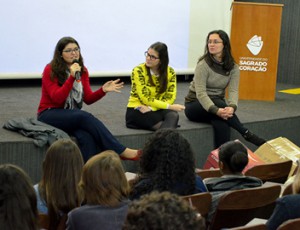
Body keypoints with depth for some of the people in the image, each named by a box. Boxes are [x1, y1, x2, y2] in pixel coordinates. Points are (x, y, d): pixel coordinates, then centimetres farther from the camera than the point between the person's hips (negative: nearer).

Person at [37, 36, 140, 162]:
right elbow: (57, 99, -18)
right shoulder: (50, 70, -8)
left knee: (86, 136, -32)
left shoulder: (82, 70, 8)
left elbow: (88, 99, 4)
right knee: (85, 117, -32)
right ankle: (122, 151, -31)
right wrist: (72, 77, -25)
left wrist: (103, 90, -15)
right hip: (49, 114, -5)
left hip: (73, 116, 5)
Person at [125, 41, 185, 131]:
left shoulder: (170, 72, 1)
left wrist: (151, 108, -20)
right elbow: (146, 99, -15)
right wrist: (170, 106, -18)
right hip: (137, 111, -3)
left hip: (158, 110, 3)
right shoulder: (138, 71, -11)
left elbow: (170, 97, -6)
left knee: (173, 115, -34)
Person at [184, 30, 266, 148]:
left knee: (221, 123, -34)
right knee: (218, 102, -37)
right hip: (195, 105, -3)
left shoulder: (233, 67, -2)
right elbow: (200, 93, -24)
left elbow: (233, 91, -14)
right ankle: (247, 134, -32)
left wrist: (232, 107, -37)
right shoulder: (203, 65, -15)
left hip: (218, 105, 3)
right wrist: (216, 110, -40)